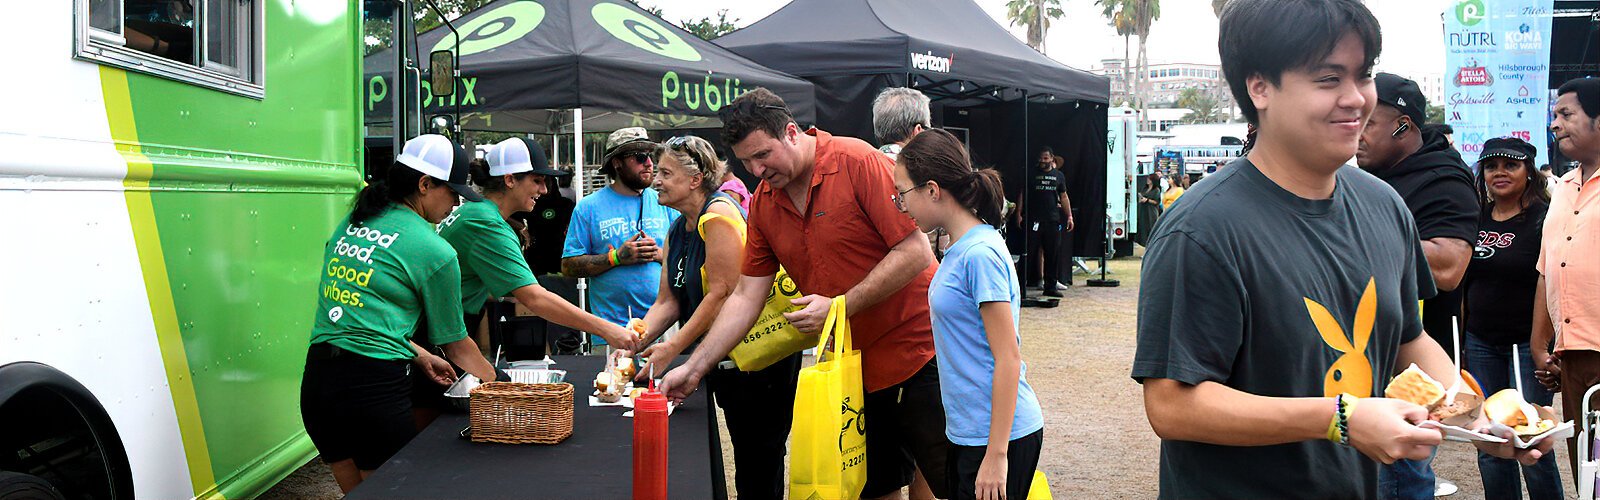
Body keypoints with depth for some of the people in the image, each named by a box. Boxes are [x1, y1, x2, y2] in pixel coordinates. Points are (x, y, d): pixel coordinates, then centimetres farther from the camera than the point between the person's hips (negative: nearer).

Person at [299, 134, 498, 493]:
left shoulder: (350, 224, 14)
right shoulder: (435, 252, -6)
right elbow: (455, 344, 5)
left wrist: (420, 357, 25)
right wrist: (497, 382, 20)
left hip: (316, 379, 7)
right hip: (373, 385, -7)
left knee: (356, 493, 20)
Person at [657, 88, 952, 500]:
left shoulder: (857, 161, -14)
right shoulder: (763, 203, 5)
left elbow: (915, 252, -18)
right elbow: (747, 296, 7)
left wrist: (840, 306, -19)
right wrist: (694, 368, 2)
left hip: (919, 353, -6)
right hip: (853, 368, 6)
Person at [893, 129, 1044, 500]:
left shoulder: (980, 254, -19)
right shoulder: (960, 249, 8)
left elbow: (1008, 358, -19)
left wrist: (996, 455, -19)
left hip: (999, 435, -9)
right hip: (967, 431, 9)